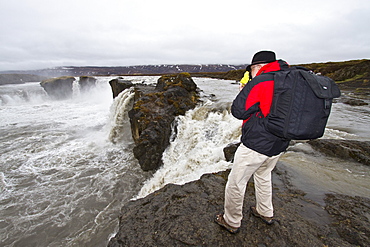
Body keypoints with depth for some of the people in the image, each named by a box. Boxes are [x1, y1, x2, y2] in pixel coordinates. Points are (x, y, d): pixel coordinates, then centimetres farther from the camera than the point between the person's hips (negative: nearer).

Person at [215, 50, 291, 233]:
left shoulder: (259, 82, -17)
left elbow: (238, 111, -16)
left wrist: (245, 91, 1)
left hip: (255, 146, -8)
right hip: (279, 146, 9)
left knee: (236, 183, 9)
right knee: (263, 176, 31)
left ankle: (231, 222, 28)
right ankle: (266, 213, 47)